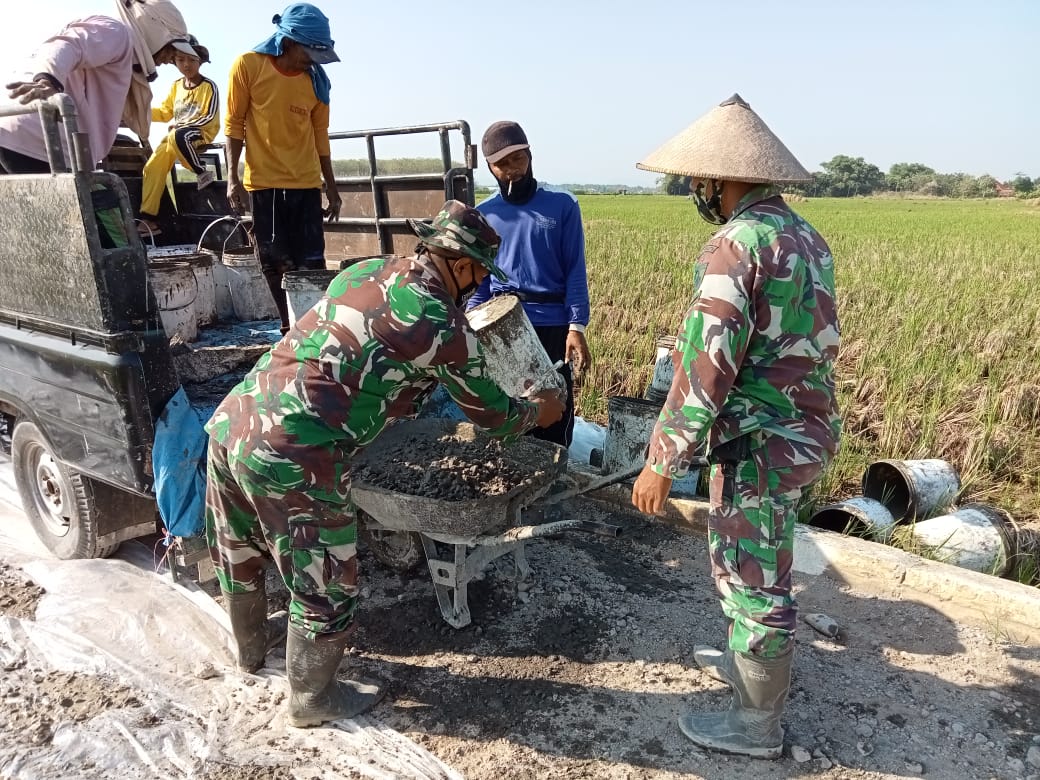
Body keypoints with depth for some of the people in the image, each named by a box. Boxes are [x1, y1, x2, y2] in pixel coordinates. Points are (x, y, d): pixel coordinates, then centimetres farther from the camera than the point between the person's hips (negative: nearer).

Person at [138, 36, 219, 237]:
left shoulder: (208, 86, -6)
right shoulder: (176, 86, 13)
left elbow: (210, 118, -13)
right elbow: (165, 112, 16)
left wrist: (182, 125, -18)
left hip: (202, 133, -6)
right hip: (175, 135, 6)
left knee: (178, 136, -40)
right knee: (153, 166, -10)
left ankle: (203, 172, -18)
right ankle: (148, 217, -9)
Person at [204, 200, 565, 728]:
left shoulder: (365, 271, 14)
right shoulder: (444, 324, -6)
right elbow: (492, 416, 8)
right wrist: (538, 412, 28)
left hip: (230, 421, 9)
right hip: (293, 456, -8)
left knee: (240, 555, 29)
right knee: (326, 586, 14)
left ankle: (251, 650, 56)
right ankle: (312, 699, 36)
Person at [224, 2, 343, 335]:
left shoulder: (316, 79, 3)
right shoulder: (248, 65, -5)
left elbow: (319, 133, 11)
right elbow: (234, 123, -1)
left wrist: (331, 186, 11)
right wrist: (233, 177, -8)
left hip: (307, 184, 2)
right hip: (264, 183, -2)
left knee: (312, 266, 0)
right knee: (276, 266, 3)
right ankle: (293, 330, 13)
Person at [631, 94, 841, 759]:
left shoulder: (737, 244, -21)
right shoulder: (807, 237, 9)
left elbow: (706, 368, -24)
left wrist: (662, 461, -18)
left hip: (760, 444, -9)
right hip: (804, 430, 9)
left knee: (753, 578, 6)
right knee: (763, 562, 25)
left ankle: (757, 723, 25)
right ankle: (756, 662, 46)